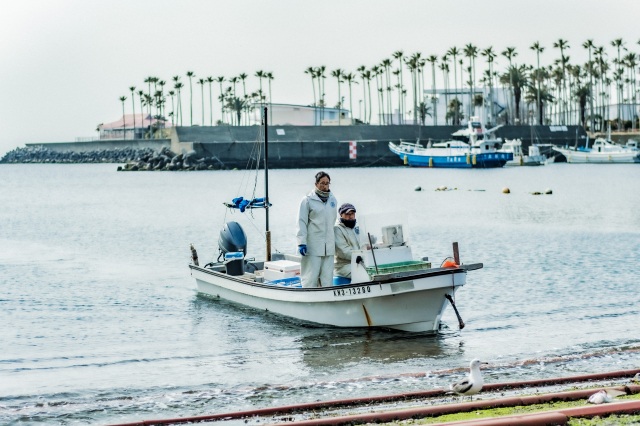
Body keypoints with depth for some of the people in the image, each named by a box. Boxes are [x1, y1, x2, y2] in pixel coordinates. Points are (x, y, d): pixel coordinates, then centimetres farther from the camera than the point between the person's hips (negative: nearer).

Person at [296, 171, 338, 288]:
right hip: (313, 246, -5)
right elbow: (302, 222, -5)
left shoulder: (333, 200, 13)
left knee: (327, 277, 4)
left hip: (329, 246, 5)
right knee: (311, 278, -6)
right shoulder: (308, 200, -3)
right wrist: (301, 242, -13)